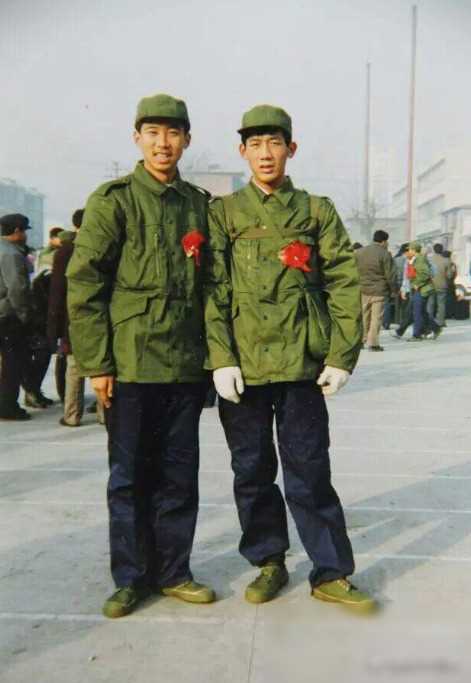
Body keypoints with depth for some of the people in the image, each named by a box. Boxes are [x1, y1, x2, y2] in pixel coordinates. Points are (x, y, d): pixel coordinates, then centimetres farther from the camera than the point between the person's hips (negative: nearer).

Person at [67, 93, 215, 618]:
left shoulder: (199, 204, 11)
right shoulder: (113, 201, -3)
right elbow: (83, 284, -7)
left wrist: (212, 354, 11)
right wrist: (97, 363, -11)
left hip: (187, 365, 4)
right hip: (130, 364, -4)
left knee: (179, 475, 11)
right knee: (130, 476, 7)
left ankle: (173, 571, 26)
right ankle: (131, 577, 22)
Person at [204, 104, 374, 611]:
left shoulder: (317, 210, 9)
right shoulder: (223, 213, 7)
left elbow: (344, 285, 4)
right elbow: (213, 289, 0)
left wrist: (341, 357, -3)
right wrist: (221, 358, -9)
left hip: (301, 362, 0)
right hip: (242, 364, 1)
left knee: (309, 471, 4)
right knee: (253, 471, 10)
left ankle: (331, 573, 18)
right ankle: (268, 564, 27)